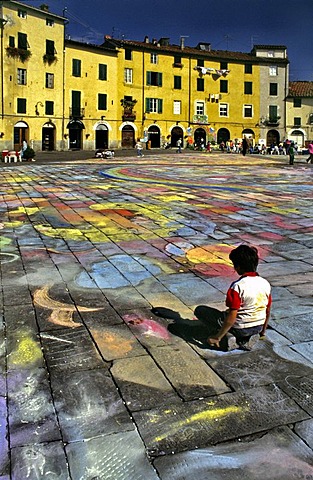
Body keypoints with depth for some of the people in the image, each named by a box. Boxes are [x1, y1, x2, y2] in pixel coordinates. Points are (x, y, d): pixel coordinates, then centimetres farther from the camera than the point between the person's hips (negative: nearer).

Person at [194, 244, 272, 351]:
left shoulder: (237, 287, -24)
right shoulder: (265, 284, -4)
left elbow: (232, 317, -24)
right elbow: (268, 312, 6)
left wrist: (217, 337, -14)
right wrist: (262, 331, 23)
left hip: (240, 329, -6)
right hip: (257, 328, 7)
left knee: (200, 310, 3)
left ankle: (227, 338, -7)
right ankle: (245, 340, 11)